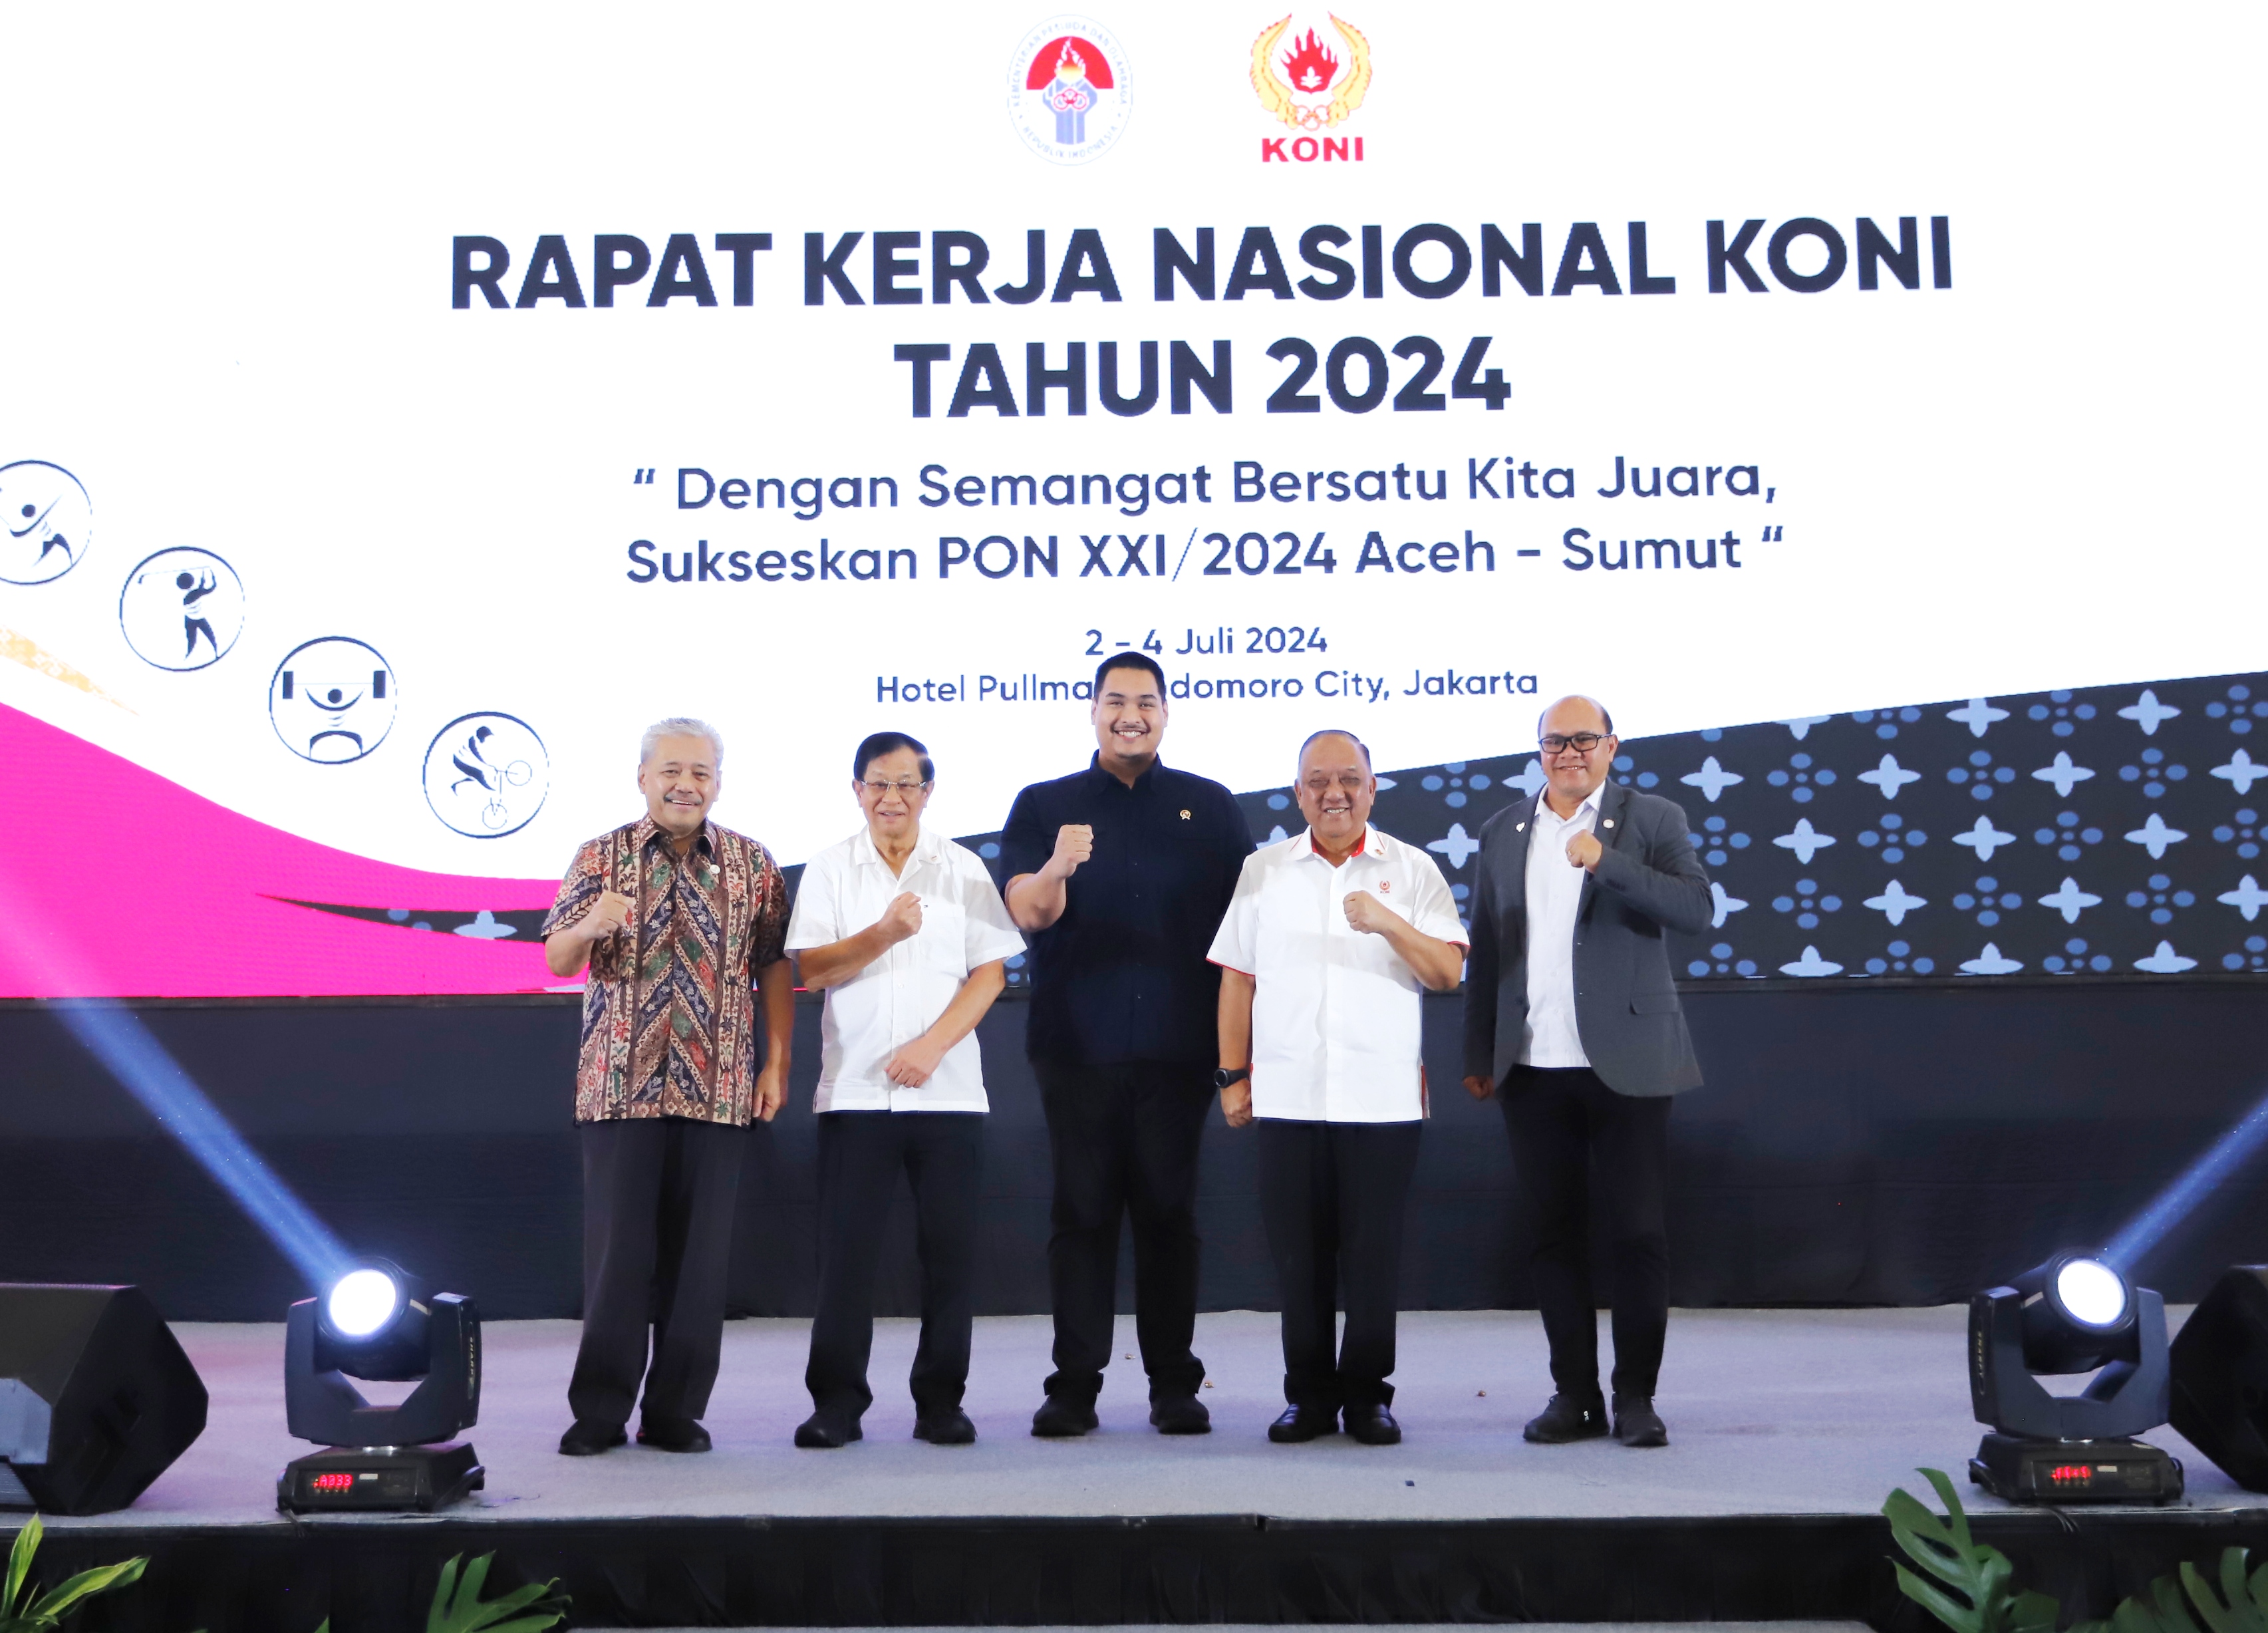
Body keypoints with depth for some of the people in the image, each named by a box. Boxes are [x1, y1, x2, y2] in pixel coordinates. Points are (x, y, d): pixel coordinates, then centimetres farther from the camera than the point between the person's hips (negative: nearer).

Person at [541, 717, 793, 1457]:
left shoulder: (752, 864, 8)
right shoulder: (602, 857, 6)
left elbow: (774, 968, 10)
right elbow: (557, 961, 1)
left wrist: (776, 1063, 2)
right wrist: (590, 926, -21)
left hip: (717, 1089, 1)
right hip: (621, 1085, -1)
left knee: (699, 1252, 3)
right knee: (616, 1248, -1)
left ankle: (676, 1411, 12)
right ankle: (599, 1413, 10)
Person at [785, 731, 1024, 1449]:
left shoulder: (963, 869, 7)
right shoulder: (829, 870, 7)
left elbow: (990, 972, 2)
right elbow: (811, 968, -3)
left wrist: (932, 1045, -10)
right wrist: (883, 934, -18)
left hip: (947, 1090, 0)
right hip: (854, 1089, 0)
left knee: (948, 1249, 1)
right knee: (846, 1249, -1)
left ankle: (940, 1403, 11)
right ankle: (836, 1403, 8)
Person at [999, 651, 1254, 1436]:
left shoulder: (1211, 806, 10)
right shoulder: (1044, 806, 8)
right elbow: (1028, 913, -6)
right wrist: (1055, 868, -29)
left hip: (1177, 1047, 0)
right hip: (1078, 1045, 0)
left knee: (1170, 1210, 4)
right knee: (1082, 1209, 2)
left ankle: (1174, 1385, 11)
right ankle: (1074, 1384, 6)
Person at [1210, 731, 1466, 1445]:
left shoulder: (1413, 871, 5)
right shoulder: (1262, 871, 10)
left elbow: (1448, 974, -2)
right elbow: (1236, 979, 10)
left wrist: (1389, 923, -18)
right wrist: (1232, 1075, 5)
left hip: (1382, 1098, -1)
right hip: (1286, 1096, 1)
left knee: (1374, 1256, 2)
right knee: (1298, 1254, 4)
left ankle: (1368, 1394, 15)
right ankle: (1308, 1394, 17)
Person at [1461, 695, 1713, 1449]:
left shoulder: (1652, 819, 2)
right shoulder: (1504, 832, 13)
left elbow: (1697, 909, -12)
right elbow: (1484, 951, 13)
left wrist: (1608, 860, -22)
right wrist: (1479, 1056, 10)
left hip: (1626, 1066, -3)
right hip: (1534, 1070, 3)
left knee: (1638, 1233, -1)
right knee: (1555, 1234, 7)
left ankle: (1635, 1396, 10)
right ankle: (1575, 1394, 16)